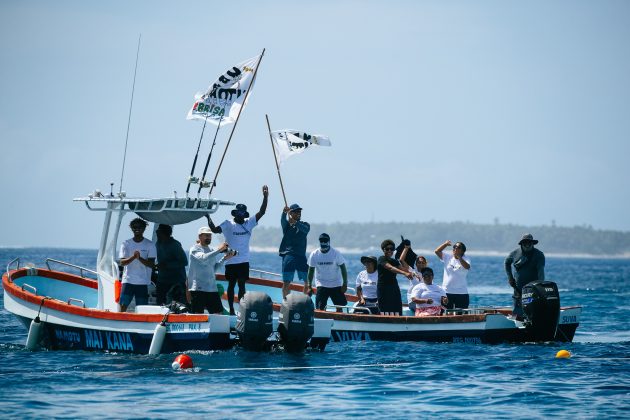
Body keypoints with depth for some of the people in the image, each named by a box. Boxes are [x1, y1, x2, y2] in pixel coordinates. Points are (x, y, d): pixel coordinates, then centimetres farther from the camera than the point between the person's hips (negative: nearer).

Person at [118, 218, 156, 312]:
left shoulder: (150, 245, 3)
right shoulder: (126, 244, 7)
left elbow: (152, 264, -4)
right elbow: (122, 262, -4)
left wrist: (140, 258, -21)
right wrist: (133, 257, -22)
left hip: (143, 282, -1)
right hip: (128, 280, 1)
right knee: (123, 306, -8)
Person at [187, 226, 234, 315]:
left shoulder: (211, 250, 16)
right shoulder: (194, 249, -4)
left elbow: (214, 269, 15)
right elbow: (203, 258, -23)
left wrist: (224, 258, 3)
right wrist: (219, 249, -24)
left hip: (212, 288, 7)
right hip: (198, 288, -6)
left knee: (219, 314, 3)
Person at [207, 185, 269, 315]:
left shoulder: (249, 223, 4)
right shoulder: (228, 224, -5)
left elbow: (261, 212, -1)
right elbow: (215, 230, -16)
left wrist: (265, 197, -9)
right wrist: (208, 218, -25)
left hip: (244, 261, 3)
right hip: (231, 261, -3)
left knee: (242, 285, 5)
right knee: (231, 285, 6)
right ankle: (231, 310, 11)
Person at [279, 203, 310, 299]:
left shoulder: (304, 225, 9)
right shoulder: (286, 224, 6)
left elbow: (305, 229, -15)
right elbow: (283, 220, -18)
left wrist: (295, 222, -34)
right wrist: (284, 212, -41)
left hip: (301, 256, 2)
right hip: (288, 256, -2)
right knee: (286, 282, -4)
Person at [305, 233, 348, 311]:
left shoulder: (336, 253, -7)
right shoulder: (314, 254, -3)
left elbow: (343, 268, -4)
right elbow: (311, 271, 3)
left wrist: (345, 284, -11)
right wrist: (309, 286, -1)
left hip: (336, 285, -1)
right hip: (321, 285, 1)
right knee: (319, 308, -9)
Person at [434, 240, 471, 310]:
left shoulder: (465, 259, -1)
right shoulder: (448, 256, 6)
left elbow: (467, 267, -22)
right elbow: (437, 251, -2)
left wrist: (459, 257, -37)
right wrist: (445, 244, -14)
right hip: (447, 291, 2)